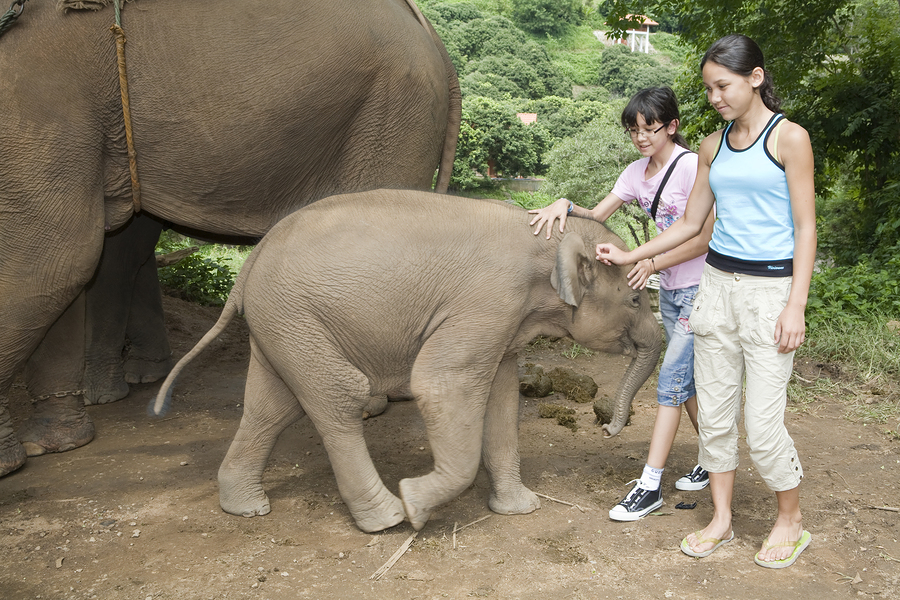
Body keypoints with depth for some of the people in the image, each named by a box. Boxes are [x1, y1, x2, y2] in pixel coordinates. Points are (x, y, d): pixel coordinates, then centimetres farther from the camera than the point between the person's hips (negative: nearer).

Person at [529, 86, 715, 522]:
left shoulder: (692, 167, -16)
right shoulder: (637, 172, 6)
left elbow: (704, 238, -18)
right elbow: (597, 216, 4)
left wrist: (652, 263, -24)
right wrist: (564, 205, -16)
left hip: (699, 289, -8)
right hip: (670, 289, 8)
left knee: (671, 381, -9)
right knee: (687, 381, 15)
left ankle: (650, 486, -4)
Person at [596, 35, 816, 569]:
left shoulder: (789, 138, -5)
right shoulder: (713, 147, 11)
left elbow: (805, 228, -7)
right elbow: (690, 224, 16)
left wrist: (796, 305, -14)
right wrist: (627, 257, 11)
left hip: (771, 288, -5)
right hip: (718, 284, 6)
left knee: (763, 422, -4)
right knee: (714, 411, 8)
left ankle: (792, 520, 20)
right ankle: (722, 519, 23)